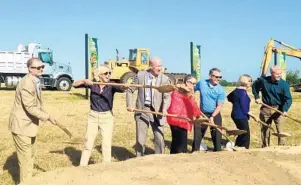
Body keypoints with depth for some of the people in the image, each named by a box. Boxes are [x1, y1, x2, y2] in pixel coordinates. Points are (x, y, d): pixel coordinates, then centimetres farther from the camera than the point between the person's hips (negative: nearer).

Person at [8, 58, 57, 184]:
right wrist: (47, 117, -22)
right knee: (25, 158, 0)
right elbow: (30, 107, -28)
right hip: (21, 124, -11)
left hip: (29, 123, 11)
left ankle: (28, 180, 38)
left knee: (31, 154, 22)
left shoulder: (36, 81, 6)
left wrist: (46, 115, 7)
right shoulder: (26, 84, -26)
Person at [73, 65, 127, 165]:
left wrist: (124, 86, -53)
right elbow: (75, 84, -1)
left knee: (106, 145, -1)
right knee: (88, 143, 10)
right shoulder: (92, 84, -3)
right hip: (93, 116, 2)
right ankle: (82, 166, 23)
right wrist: (84, 81, -20)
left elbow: (121, 88, -30)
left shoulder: (111, 86, -9)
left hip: (107, 117, -2)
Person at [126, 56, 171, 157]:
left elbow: (167, 96, -9)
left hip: (157, 111, 0)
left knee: (160, 138, 0)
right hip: (142, 110, 0)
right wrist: (129, 105, -5)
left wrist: (164, 109, -27)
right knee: (140, 139, 8)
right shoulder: (140, 75, -4)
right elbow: (130, 90, 5)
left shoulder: (164, 79, -5)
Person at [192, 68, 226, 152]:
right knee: (197, 134, 6)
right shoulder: (201, 83, -5)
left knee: (217, 135, 2)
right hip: (202, 113, 2)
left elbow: (219, 106, -13)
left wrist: (212, 116, -23)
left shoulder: (221, 90, -11)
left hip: (215, 114, -1)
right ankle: (195, 151, 19)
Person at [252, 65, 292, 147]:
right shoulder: (263, 80, -5)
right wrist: (257, 97, 6)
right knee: (264, 130, 12)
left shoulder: (284, 84, -11)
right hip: (265, 109, 2)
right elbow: (254, 86, 15)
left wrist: (285, 110, -31)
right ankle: (265, 147, 26)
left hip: (278, 109, -2)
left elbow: (288, 99, -16)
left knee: (280, 130, -6)